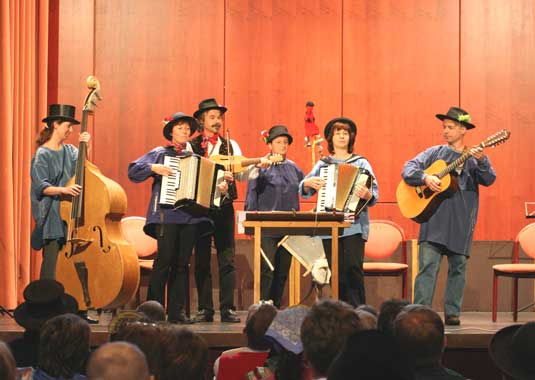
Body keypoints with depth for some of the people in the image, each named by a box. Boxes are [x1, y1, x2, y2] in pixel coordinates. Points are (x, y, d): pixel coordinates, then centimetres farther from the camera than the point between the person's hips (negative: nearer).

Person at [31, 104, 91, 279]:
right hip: (51, 215, -6)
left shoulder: (70, 150, 12)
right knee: (52, 261, -7)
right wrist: (63, 190, -28)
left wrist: (86, 147, -12)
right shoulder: (42, 154, -5)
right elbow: (41, 187, -12)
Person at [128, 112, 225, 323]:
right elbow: (133, 171, 0)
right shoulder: (160, 153, 6)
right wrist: (153, 168, -14)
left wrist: (219, 187, 0)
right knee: (164, 260, -9)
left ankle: (176, 311, 7)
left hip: (190, 216, 4)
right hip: (167, 215, -4)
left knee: (182, 264, 3)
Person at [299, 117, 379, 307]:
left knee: (353, 267, -14)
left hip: (354, 225, -2)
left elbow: (375, 193, 0)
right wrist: (309, 183, -11)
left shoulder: (361, 163, 10)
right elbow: (303, 189, 12)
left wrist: (367, 194, -23)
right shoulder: (323, 164, 17)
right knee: (336, 270, 2)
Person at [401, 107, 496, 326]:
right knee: (428, 264, -8)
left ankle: (452, 313, 14)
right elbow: (408, 169, 4)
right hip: (434, 217, -1)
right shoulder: (435, 153, 10)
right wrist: (425, 178, -15)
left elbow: (488, 180, -7)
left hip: (461, 221, 1)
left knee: (458, 266, 5)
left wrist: (481, 161, -26)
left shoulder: (474, 158, 9)